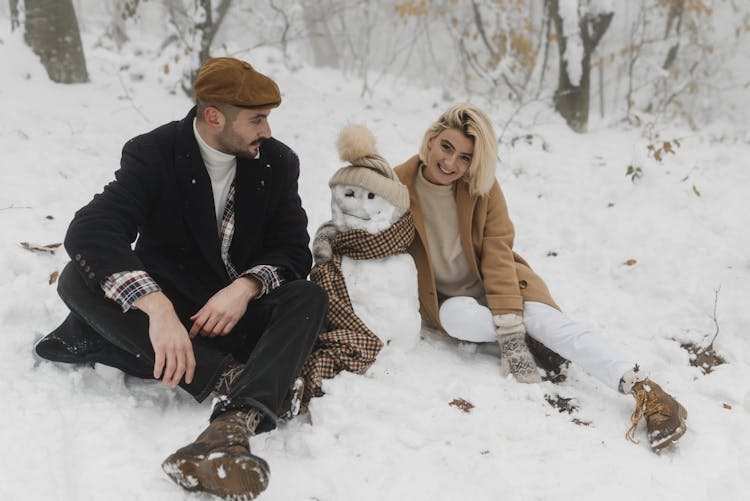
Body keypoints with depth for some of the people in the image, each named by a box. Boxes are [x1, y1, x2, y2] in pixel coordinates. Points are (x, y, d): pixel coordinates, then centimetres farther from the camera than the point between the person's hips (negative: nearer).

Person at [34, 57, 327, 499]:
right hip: (166, 305, -1)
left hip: (239, 311, 2)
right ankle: (226, 375, -38)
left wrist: (245, 287, -26)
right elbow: (89, 232, -27)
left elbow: (294, 250, -2)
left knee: (310, 298, -28)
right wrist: (156, 306, -43)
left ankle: (234, 424, -53)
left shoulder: (279, 162, -1)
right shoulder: (153, 154, -12)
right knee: (79, 277, -28)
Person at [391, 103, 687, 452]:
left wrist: (510, 325, -28)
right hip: (444, 299, 0)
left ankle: (644, 389, -36)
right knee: (459, 316, -37)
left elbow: (498, 256, -17)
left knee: (541, 316, -29)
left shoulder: (484, 189, -12)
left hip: (492, 285, 0)